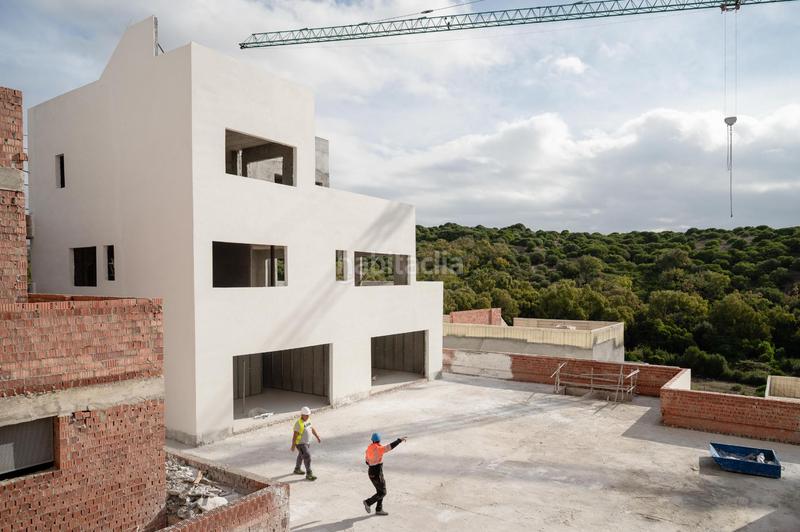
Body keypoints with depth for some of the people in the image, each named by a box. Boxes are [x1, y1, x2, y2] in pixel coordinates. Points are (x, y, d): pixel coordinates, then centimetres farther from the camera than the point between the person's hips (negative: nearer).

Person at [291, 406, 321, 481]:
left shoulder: (307, 420, -1)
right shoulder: (299, 423, -26)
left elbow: (312, 429, 11)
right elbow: (295, 434, -23)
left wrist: (317, 437, 14)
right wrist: (293, 446, -20)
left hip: (307, 442, 9)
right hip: (300, 443, -9)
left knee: (301, 456, 24)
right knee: (307, 457, -11)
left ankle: (297, 470, 43)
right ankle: (309, 475, -3)